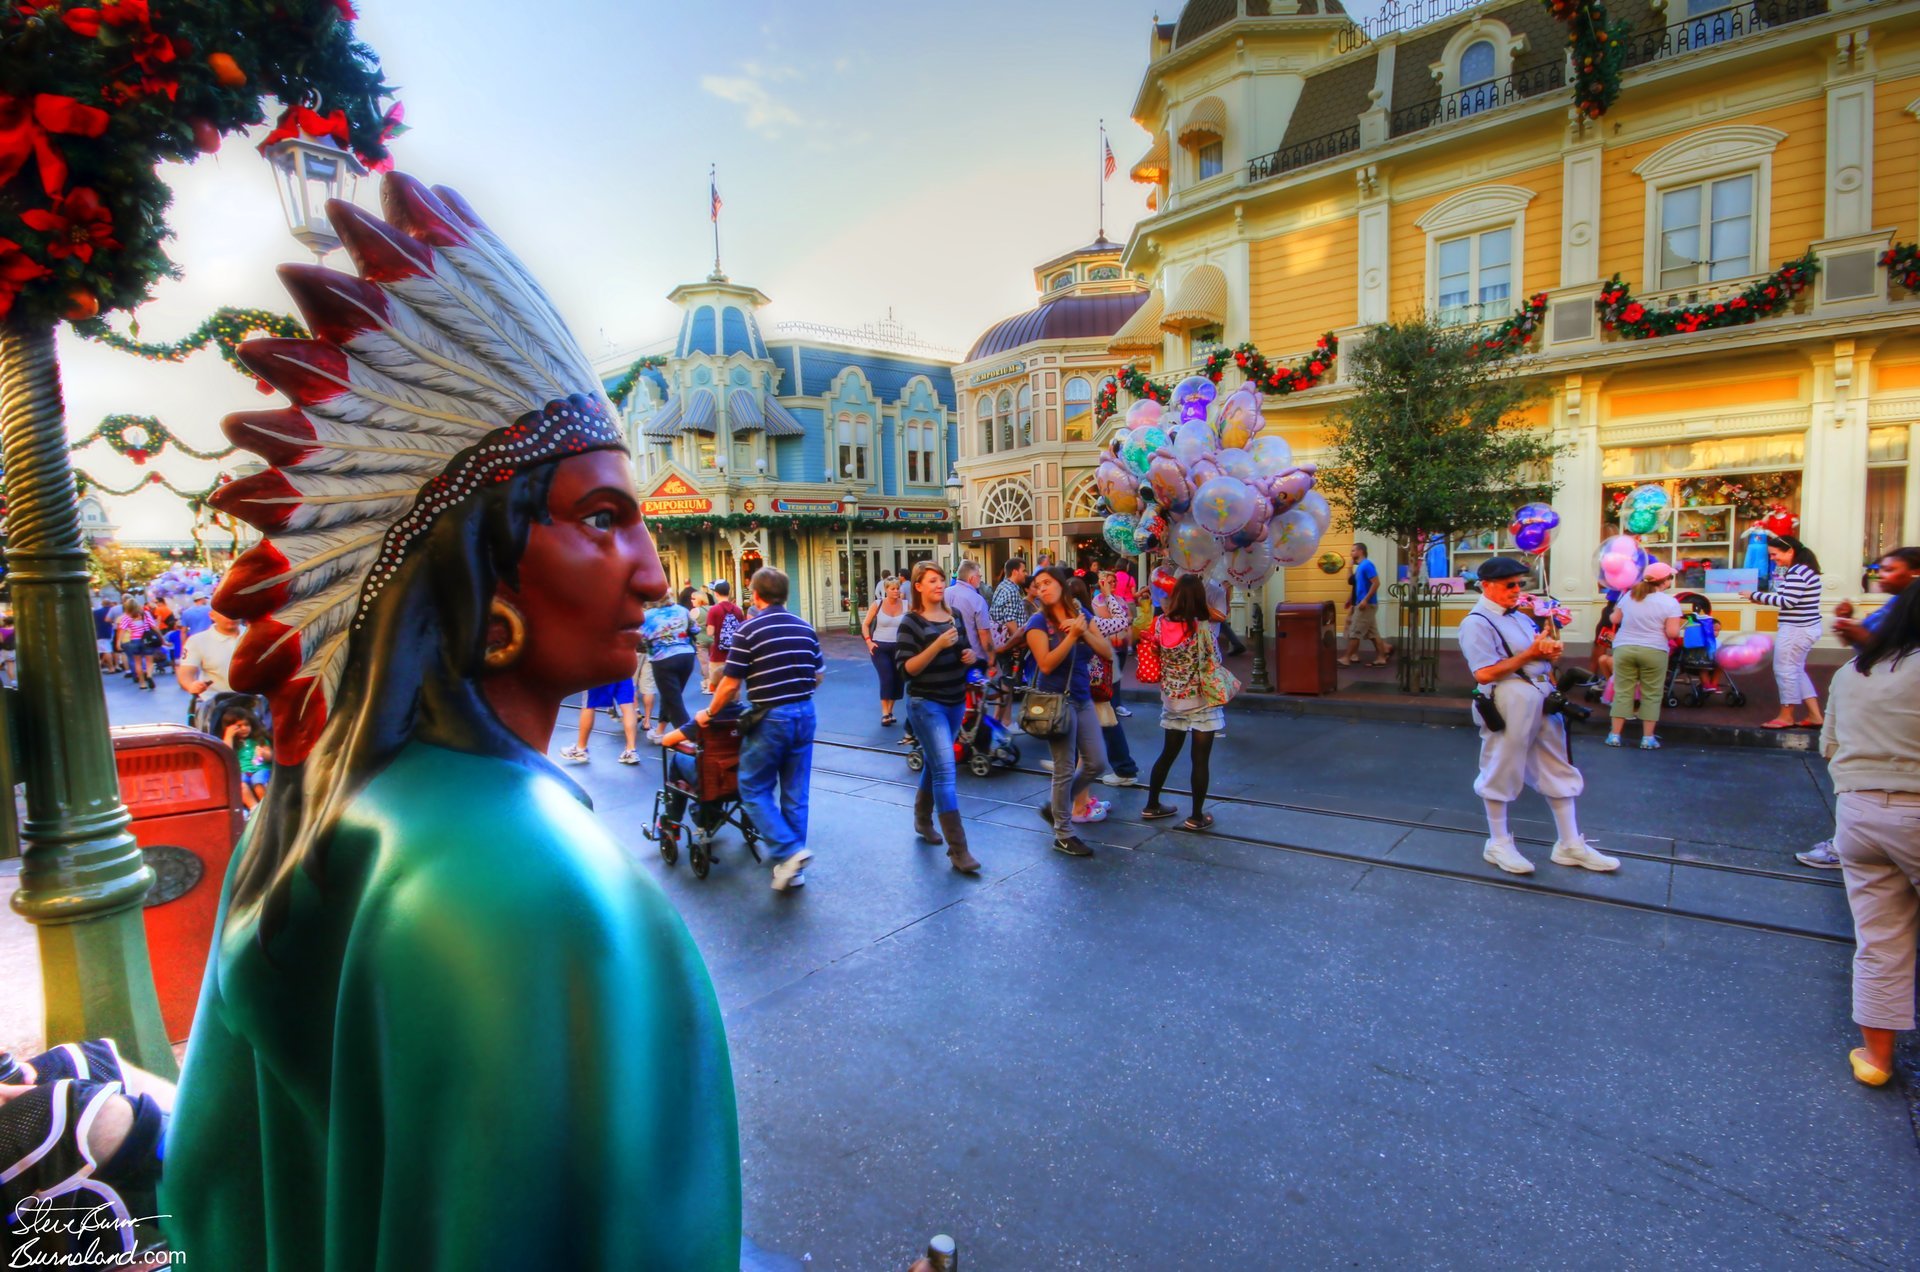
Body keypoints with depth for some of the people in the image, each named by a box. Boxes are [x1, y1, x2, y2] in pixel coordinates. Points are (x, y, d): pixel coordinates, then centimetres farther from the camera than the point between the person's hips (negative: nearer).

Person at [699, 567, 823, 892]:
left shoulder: (749, 629, -10)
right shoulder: (805, 628, 7)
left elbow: (731, 684, -10)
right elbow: (818, 676, 12)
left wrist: (709, 713, 5)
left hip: (770, 718, -5)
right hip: (804, 714, 6)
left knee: (754, 789, 8)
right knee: (795, 793, 11)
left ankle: (788, 851, -6)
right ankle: (793, 866, 19)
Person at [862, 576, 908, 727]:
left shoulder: (906, 605, -2)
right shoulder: (877, 605, -2)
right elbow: (865, 624, 4)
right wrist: (869, 641, -8)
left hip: (899, 647, 2)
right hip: (880, 647, -2)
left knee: (897, 679, 7)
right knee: (886, 678, -12)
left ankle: (889, 711, 24)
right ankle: (885, 713, -4)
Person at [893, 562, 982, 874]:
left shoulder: (954, 616, 9)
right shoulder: (911, 623, -11)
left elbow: (965, 652, 20)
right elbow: (907, 669, -17)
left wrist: (971, 657, -3)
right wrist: (938, 644, -26)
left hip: (955, 703, 7)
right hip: (926, 704, -7)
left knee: (934, 764, 20)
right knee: (945, 771, -13)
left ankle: (922, 820, 41)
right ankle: (958, 849, -11)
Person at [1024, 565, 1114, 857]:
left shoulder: (1082, 614, 7)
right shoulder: (1038, 622, -8)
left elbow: (1108, 652, 1)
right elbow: (1046, 664, -19)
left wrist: (1085, 632, -14)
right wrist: (1072, 635, -22)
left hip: (1083, 699, 6)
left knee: (1097, 764, 10)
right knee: (1065, 769, 0)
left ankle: (1056, 807, 30)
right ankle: (1063, 835, 14)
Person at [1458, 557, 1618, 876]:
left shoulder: (1520, 616, 16)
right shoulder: (1477, 623, -13)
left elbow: (1542, 655, 23)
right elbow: (1484, 673, -22)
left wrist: (1551, 652, 0)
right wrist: (1530, 654, -17)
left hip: (1542, 701, 9)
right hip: (1509, 704, -9)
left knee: (1557, 771, 14)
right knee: (1502, 774, 4)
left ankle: (1570, 844, 27)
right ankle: (1498, 844, 19)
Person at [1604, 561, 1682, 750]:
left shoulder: (1628, 596, 6)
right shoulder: (1669, 602, -7)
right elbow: (1672, 633, -12)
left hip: (1624, 648, 3)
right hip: (1653, 651, -3)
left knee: (1622, 692, 6)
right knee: (1651, 695, 6)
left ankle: (1614, 735, 5)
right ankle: (1648, 738, 8)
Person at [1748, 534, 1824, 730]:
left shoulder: (1796, 572, -18)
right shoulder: (1805, 569, 14)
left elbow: (1787, 602, -23)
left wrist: (1756, 596, -18)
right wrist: (1765, 599, 7)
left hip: (1796, 629, -10)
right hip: (1805, 627, 10)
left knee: (1784, 670, 0)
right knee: (1796, 670, 17)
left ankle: (1786, 717, 10)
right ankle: (1814, 716, 20)